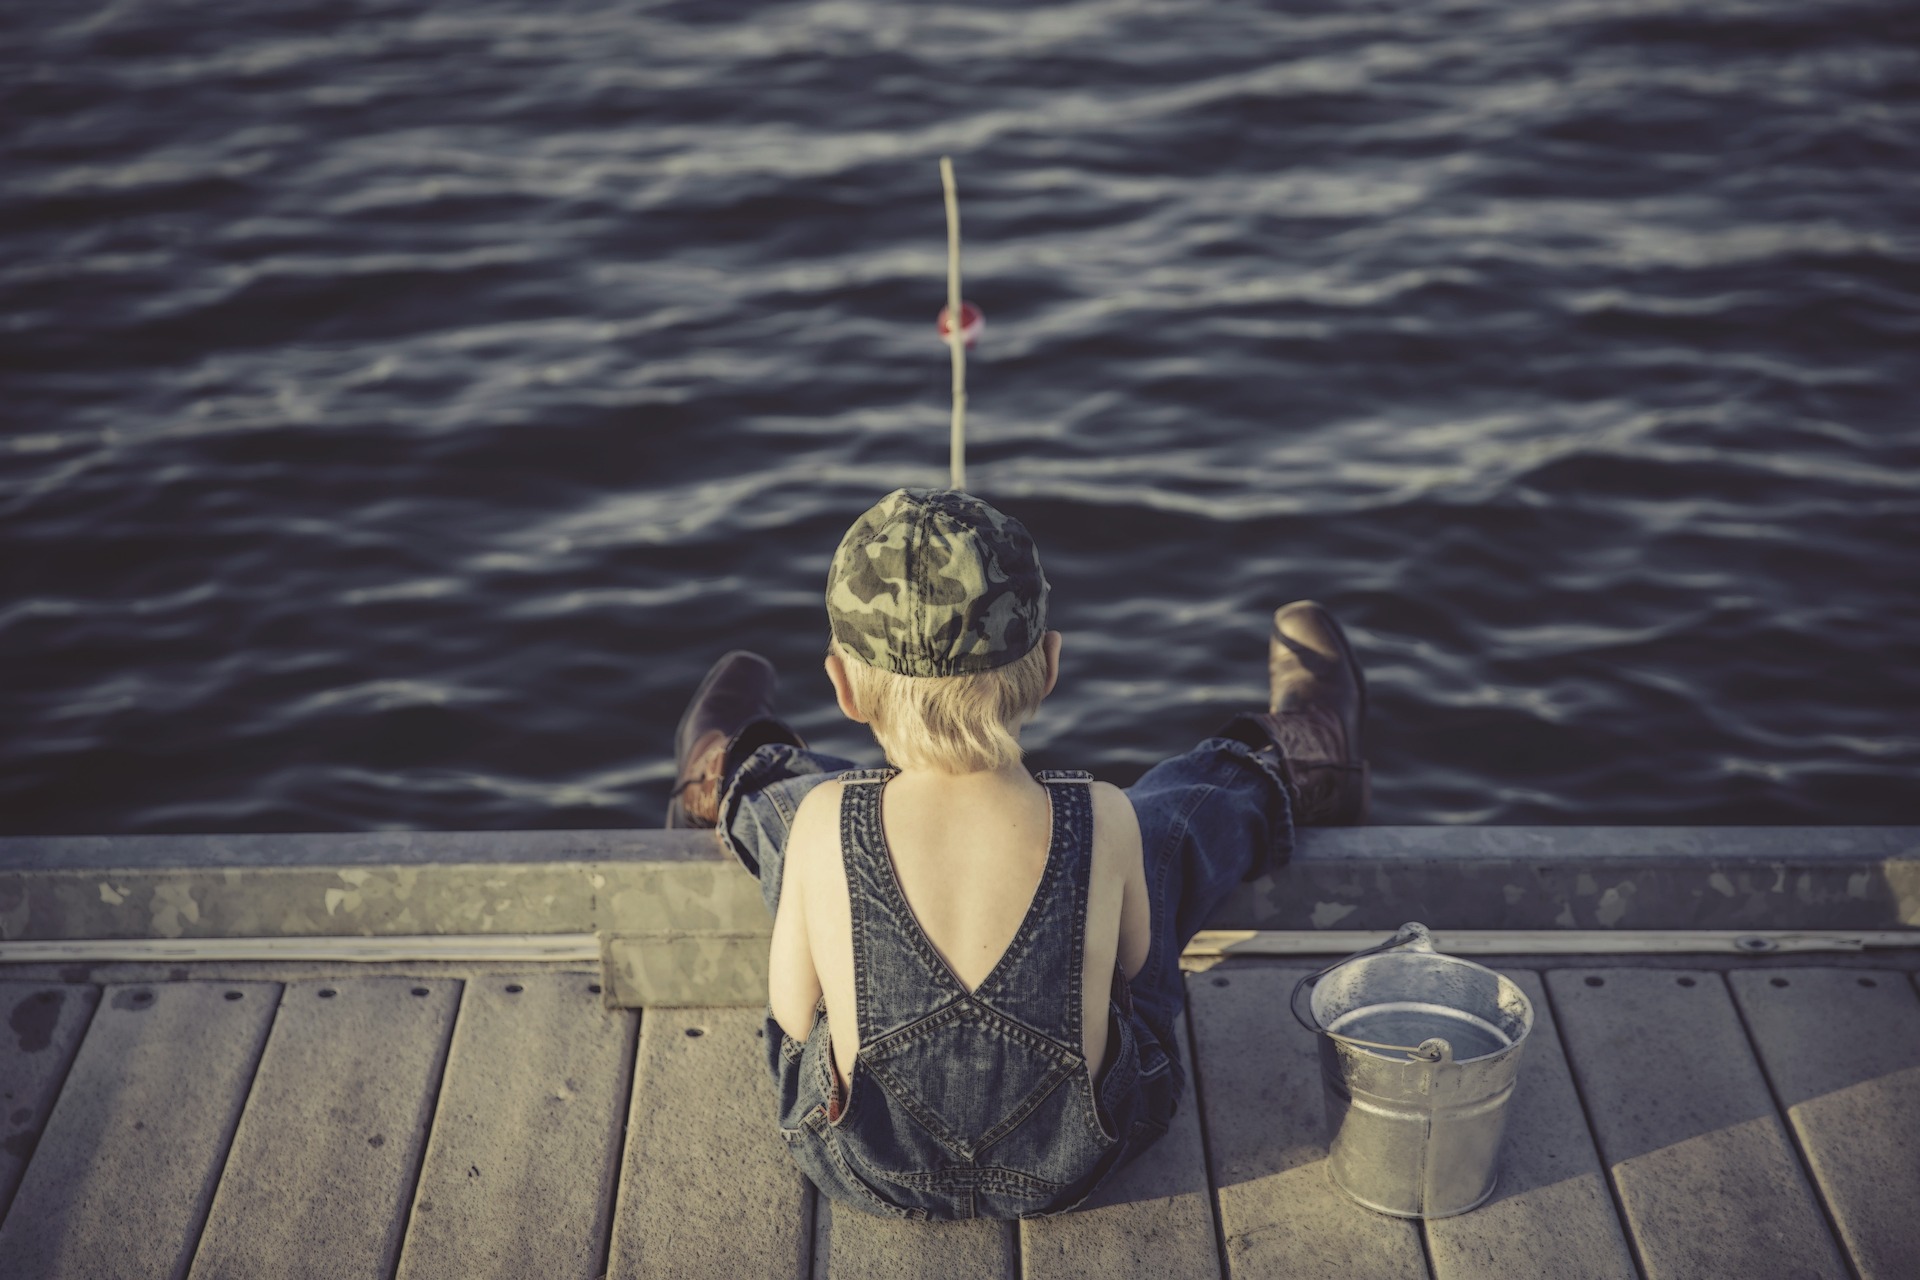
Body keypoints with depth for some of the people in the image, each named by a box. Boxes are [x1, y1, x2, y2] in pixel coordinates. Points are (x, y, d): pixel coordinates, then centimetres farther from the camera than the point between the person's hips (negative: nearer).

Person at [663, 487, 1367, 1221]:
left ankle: (731, 789, 62)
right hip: (1072, 1167, 0)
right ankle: (1281, 778, 57)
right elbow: (1132, 964, -6)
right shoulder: (1105, 824, -27)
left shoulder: (821, 822, -28)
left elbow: (794, 1013, -12)